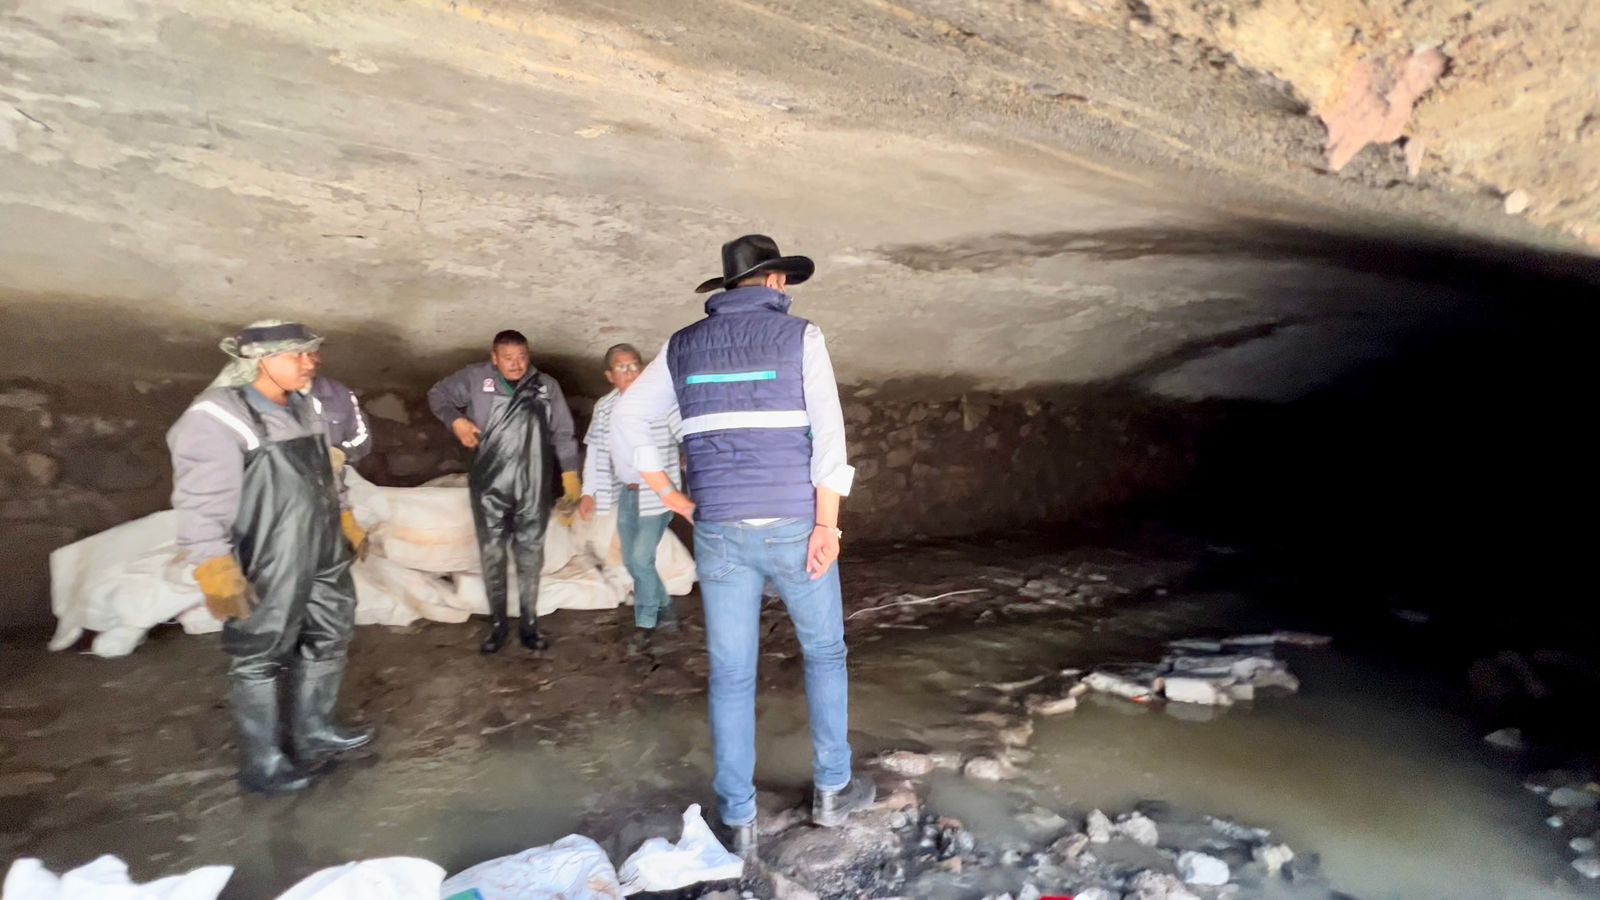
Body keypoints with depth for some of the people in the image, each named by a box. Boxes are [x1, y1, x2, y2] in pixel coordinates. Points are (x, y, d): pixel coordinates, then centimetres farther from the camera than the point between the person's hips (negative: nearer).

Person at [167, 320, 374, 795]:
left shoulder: (305, 406, 8)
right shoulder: (215, 418, -19)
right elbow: (200, 503, -23)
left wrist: (346, 520, 24)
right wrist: (215, 571, -28)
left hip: (323, 556, 9)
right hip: (267, 569, -9)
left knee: (329, 640, 20)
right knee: (260, 661, 6)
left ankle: (313, 731, 40)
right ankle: (262, 763, 24)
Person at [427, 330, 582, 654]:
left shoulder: (546, 386, 5)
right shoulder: (476, 378, 0)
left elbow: (564, 433, 7)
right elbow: (439, 395, 12)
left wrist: (569, 473, 3)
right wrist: (456, 420, -6)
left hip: (533, 488, 1)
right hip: (490, 486, 0)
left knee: (530, 555, 7)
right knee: (492, 554, 7)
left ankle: (530, 624, 20)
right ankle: (498, 624, 22)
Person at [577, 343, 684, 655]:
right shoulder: (605, 407, 5)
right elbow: (595, 451, 11)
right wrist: (589, 493, 7)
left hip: (658, 493, -6)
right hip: (626, 493, 7)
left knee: (641, 558, -10)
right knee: (631, 561, 12)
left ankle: (645, 624, 12)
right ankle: (666, 614, 31)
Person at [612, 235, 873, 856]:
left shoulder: (683, 346, 8)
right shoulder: (799, 337, -3)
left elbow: (625, 422, 8)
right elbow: (827, 433, -13)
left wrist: (668, 494, 9)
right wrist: (826, 523, -12)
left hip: (720, 531, 3)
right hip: (792, 525, -2)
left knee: (731, 675, 9)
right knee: (824, 653, 18)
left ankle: (739, 822, 18)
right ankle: (832, 791, 28)